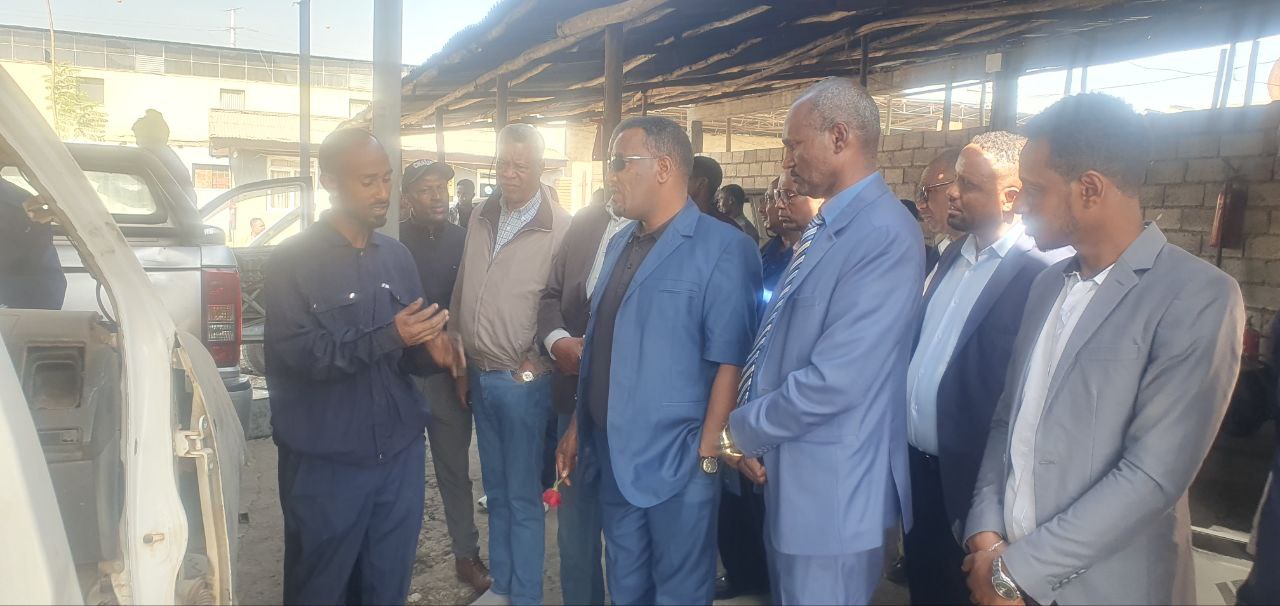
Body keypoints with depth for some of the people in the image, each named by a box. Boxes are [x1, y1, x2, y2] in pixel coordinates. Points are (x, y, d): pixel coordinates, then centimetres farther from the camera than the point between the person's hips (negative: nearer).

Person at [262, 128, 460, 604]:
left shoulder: (398, 257, 8)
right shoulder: (291, 261, -7)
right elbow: (293, 353, -19)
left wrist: (431, 350, -11)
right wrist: (387, 336, -28)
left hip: (400, 454, 4)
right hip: (325, 462, -4)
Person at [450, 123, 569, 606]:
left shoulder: (561, 229, -12)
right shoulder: (480, 218, 6)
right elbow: (461, 294, 11)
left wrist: (537, 361, -8)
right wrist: (459, 358, 11)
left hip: (523, 381, -6)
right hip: (479, 378, 6)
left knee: (523, 497, 6)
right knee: (495, 490, 18)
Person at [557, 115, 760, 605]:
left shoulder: (723, 248, -14)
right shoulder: (620, 244, 11)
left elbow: (730, 360, -17)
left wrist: (708, 453, -17)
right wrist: (577, 428, 14)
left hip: (675, 461, -7)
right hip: (613, 456, 7)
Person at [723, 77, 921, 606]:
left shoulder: (885, 235, -22)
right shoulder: (825, 228, 8)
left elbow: (834, 381, -27)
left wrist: (740, 431, -13)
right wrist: (749, 430, -1)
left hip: (831, 490, -9)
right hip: (785, 474, 9)